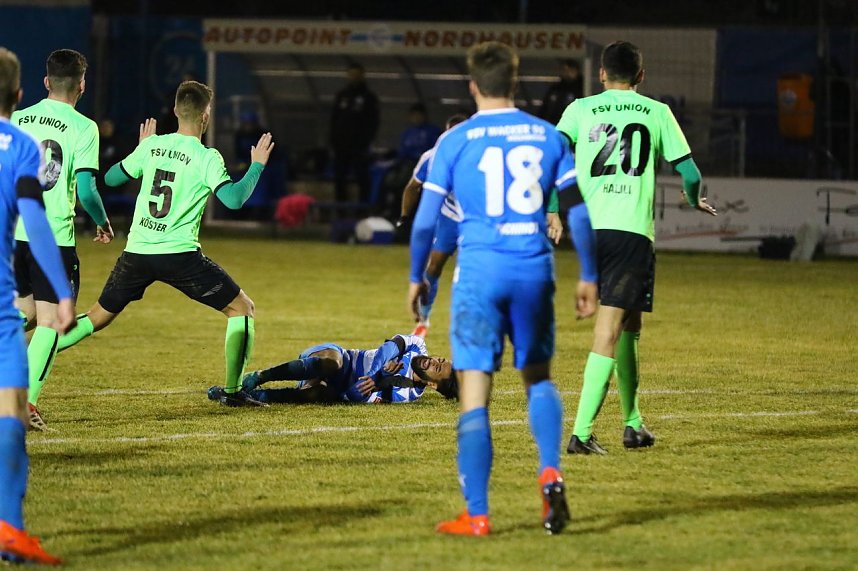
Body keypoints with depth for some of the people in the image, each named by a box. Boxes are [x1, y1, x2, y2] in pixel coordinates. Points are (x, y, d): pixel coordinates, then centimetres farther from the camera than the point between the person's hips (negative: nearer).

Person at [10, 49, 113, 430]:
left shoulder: (17, 120, 7)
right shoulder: (82, 127, -7)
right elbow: (85, 190, -12)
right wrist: (103, 224, 6)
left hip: (13, 232, 5)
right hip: (54, 235, -5)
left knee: (22, 315, 21)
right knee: (49, 320, 1)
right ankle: (27, 404, -7)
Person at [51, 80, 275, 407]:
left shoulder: (151, 145, 6)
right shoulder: (207, 158, -8)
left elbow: (111, 178, 18)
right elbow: (234, 199, -19)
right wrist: (257, 165, -4)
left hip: (137, 252, 5)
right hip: (179, 254, -5)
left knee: (100, 316, 20)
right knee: (242, 308, 8)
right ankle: (233, 391, 3)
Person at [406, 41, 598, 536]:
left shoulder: (455, 141, 0)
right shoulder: (548, 136, 6)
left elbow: (425, 221, 2)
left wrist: (417, 278, 16)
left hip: (479, 272, -3)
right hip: (535, 271, 3)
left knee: (475, 396, 0)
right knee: (538, 378, 22)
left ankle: (477, 515, -2)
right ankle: (551, 473, 0)